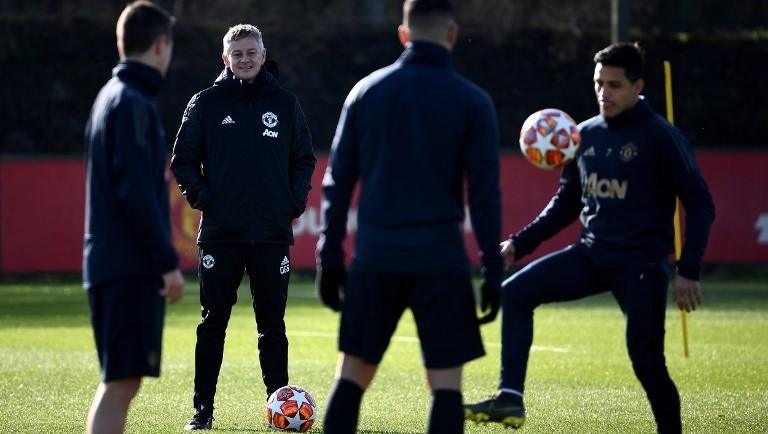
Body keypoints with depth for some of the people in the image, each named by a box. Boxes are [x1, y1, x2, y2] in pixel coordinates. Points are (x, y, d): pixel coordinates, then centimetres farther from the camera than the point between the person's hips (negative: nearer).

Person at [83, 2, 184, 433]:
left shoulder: (111, 96, 18)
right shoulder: (132, 102, -11)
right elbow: (137, 191, -19)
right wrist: (168, 261, -17)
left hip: (109, 264, 10)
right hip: (132, 267, -10)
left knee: (120, 381, 12)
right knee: (121, 382, -12)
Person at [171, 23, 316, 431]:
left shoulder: (285, 104, 8)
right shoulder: (206, 103, 3)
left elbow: (304, 159, 14)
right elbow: (183, 159, 6)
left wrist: (295, 202, 1)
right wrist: (201, 197, -7)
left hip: (273, 232, 1)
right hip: (220, 231, -1)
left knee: (272, 323, 4)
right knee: (213, 321, 0)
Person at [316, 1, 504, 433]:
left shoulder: (366, 91, 7)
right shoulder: (472, 102, -1)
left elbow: (338, 183, 7)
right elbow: (485, 195, -4)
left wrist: (330, 258, 11)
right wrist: (493, 274, 0)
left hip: (376, 257, 3)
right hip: (440, 259, -3)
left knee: (353, 373, 10)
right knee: (446, 379, 0)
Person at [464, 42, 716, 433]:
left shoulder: (660, 137, -8)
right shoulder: (585, 134, 9)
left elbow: (699, 204, -7)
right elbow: (567, 202, 20)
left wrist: (688, 271, -13)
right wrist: (521, 243, 10)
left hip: (642, 264, -5)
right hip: (590, 255, 5)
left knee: (647, 363, -8)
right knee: (514, 293, -11)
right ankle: (510, 398, -13)